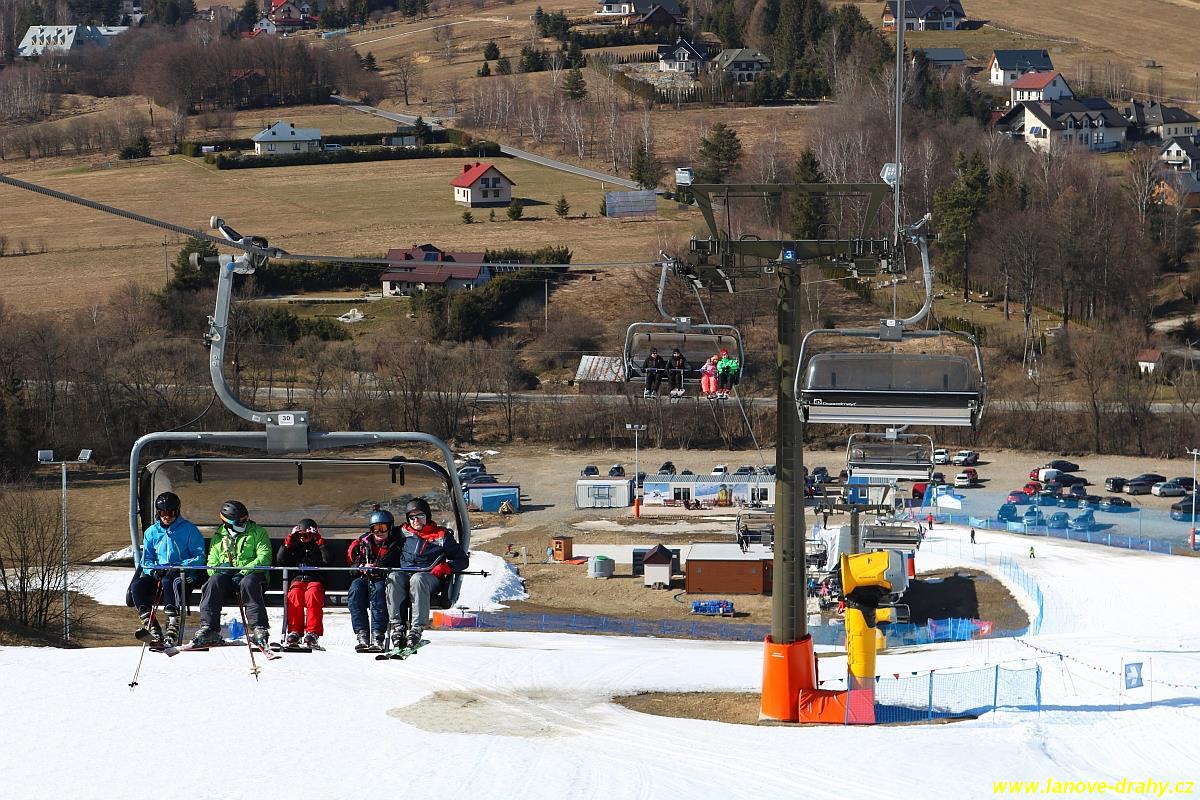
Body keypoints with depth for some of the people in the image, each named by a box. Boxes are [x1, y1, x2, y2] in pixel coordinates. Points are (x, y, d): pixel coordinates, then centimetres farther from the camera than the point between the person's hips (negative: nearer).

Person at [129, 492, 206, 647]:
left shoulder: (189, 530, 3)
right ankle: (152, 628, -26)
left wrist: (180, 565, -19)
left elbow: (200, 557, -2)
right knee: (137, 586, -26)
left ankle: (173, 629, -43)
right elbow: (146, 560, 15)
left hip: (182, 576, -4)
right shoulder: (151, 532, 15)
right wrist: (153, 570, -9)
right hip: (157, 575, 4)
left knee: (167, 581, -39)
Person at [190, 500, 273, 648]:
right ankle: (209, 629, -36)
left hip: (250, 574, -3)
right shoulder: (219, 536, 20)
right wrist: (217, 569, -9)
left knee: (249, 583, -39)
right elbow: (212, 562, 18)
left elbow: (264, 558, -4)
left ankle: (258, 629, -46)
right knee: (214, 581, -31)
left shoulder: (257, 532, 9)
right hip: (225, 575, 3)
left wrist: (244, 570, -18)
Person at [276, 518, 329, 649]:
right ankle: (294, 632, -37)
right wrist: (288, 541, 4)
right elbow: (280, 561, 8)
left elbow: (327, 561, -1)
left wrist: (320, 542, -3)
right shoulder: (294, 547, 23)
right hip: (297, 580, 1)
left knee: (312, 594, -37)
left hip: (315, 580, -1)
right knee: (295, 595, -35)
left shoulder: (317, 547, 18)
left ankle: (312, 633, -41)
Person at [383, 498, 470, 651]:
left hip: (430, 576, -3)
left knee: (417, 579, -40)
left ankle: (417, 628, -47)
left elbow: (463, 560, 10)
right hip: (405, 573, 3)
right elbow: (391, 558, 29)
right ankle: (397, 626, -41)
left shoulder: (441, 535, 14)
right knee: (393, 578, -34)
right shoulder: (404, 534, 22)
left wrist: (447, 567, -9)